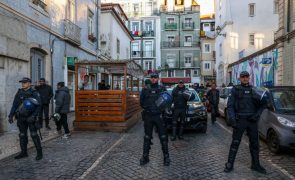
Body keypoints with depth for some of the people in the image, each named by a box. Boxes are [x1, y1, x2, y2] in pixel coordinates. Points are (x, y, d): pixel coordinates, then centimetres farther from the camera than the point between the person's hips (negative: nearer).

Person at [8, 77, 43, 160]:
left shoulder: (34, 93, -8)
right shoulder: (19, 93, 7)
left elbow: (38, 106, -12)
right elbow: (14, 105, 10)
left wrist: (33, 116, -20)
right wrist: (11, 115, 3)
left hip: (31, 118, -5)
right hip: (21, 118, 5)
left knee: (34, 135, -4)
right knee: (22, 135, 12)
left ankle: (39, 153, 5)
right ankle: (23, 152, 25)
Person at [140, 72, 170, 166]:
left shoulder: (162, 89, 4)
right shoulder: (145, 89, 7)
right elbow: (141, 102, 8)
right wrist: (147, 108, -8)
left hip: (159, 116, -1)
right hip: (148, 116, 1)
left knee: (163, 137, 4)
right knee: (147, 137, 10)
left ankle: (166, 156, 17)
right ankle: (145, 156, 21)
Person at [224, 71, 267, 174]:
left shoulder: (253, 90, 9)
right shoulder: (235, 90, -1)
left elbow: (262, 104, 14)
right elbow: (230, 105, -5)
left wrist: (257, 114, -3)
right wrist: (232, 118, -15)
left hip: (252, 120, 4)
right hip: (239, 120, -4)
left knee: (254, 143, 13)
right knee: (235, 143, 1)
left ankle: (255, 165, 29)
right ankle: (230, 164, 12)